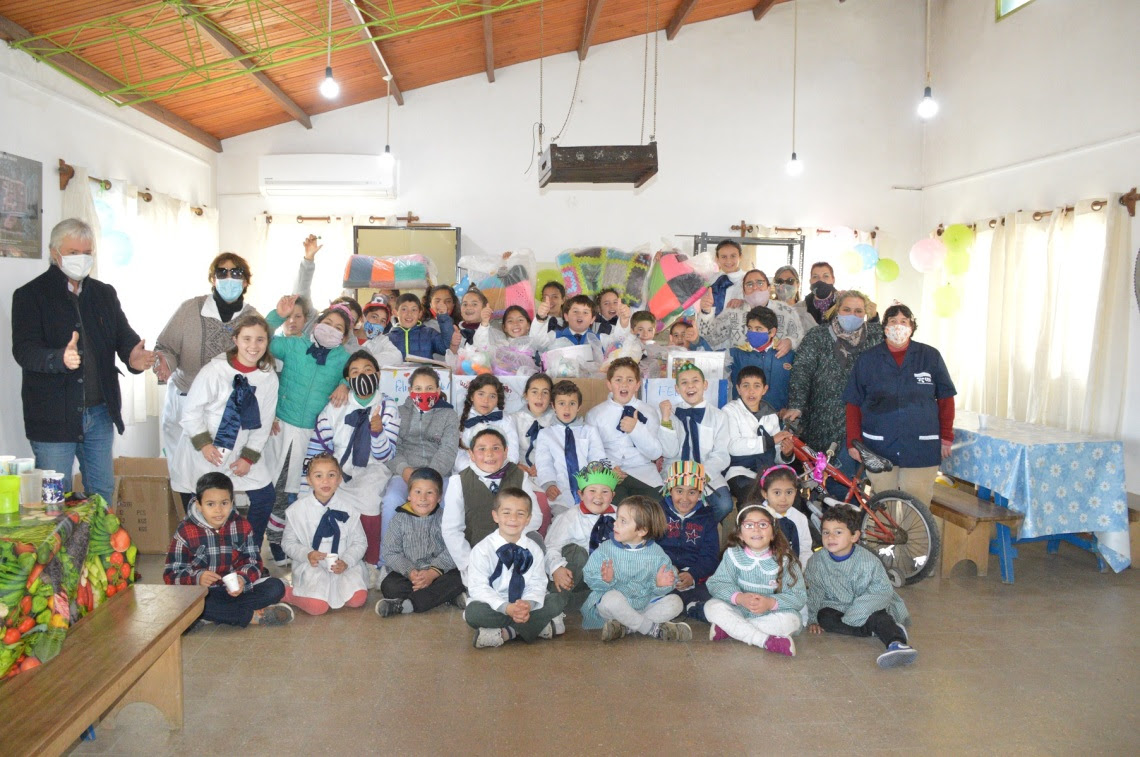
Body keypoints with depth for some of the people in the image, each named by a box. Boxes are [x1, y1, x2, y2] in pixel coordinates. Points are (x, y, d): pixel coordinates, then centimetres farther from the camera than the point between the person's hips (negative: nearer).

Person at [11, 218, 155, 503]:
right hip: (53, 414, -4)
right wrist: (60, 358, -36)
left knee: (103, 491, 14)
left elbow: (123, 334, 6)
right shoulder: (30, 295, -4)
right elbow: (23, 350, -15)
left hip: (100, 412, 5)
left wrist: (133, 355, -19)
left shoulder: (105, 294, 12)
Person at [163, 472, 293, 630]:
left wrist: (243, 578, -23)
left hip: (235, 590, 3)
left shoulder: (242, 526, 2)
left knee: (276, 587, -18)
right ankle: (253, 616, -26)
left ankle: (216, 614, -22)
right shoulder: (186, 531, -6)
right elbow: (171, 574, -8)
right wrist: (197, 578, -29)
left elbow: (253, 561, 0)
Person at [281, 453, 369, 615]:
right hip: (311, 566, -2)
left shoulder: (349, 508, -1)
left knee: (358, 599, -22)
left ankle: (328, 592, 6)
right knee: (317, 607, -25)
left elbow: (360, 542, 5)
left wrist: (346, 561, -13)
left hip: (343, 565, 2)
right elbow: (288, 543, 5)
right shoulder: (298, 509, -2)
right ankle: (288, 593, 4)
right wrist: (306, 554, -14)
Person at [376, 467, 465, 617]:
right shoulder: (400, 519, 2)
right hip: (406, 572, 0)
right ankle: (443, 597, -26)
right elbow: (391, 553, -4)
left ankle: (405, 604, -32)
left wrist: (433, 573, -23)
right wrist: (410, 572, -20)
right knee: (388, 585, -27)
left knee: (458, 579, -30)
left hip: (439, 572, 0)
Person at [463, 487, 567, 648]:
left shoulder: (533, 550, 1)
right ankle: (542, 626, -26)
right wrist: (506, 608, -31)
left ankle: (506, 633, -22)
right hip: (494, 607, -3)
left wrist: (528, 604, -28)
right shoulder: (482, 550, -10)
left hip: (524, 605, 3)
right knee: (474, 612, -35)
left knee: (558, 600, -16)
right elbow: (479, 587, -17)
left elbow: (537, 584, -5)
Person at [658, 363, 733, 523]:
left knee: (724, 505, -27)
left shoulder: (718, 417, 7)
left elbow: (721, 455, -1)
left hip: (708, 476, 1)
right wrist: (666, 419, -15)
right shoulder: (670, 414, 6)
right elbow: (669, 452, -5)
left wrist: (704, 474, -19)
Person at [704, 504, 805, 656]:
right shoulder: (733, 555, -6)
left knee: (791, 619, -30)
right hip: (738, 611, 1)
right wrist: (739, 597, -31)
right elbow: (716, 584, -13)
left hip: (771, 614, 0)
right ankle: (765, 640, -30)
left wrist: (771, 603, -30)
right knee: (712, 607, -24)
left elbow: (798, 596, -13)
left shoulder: (784, 559, -9)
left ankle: (728, 628, -23)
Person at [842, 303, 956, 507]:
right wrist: (853, 442, -2)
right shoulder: (867, 359, 6)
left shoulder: (930, 356, 6)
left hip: (921, 448, 0)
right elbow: (853, 404, 5)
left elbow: (945, 398, 10)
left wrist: (946, 437, 5)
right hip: (879, 448, 1)